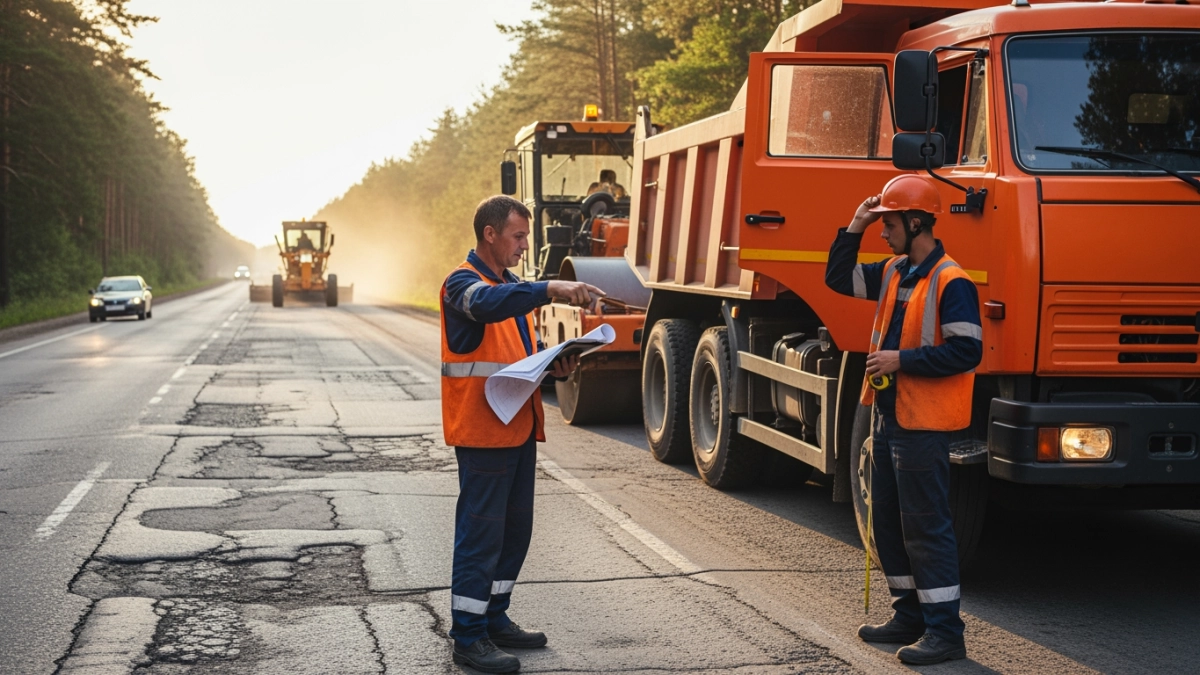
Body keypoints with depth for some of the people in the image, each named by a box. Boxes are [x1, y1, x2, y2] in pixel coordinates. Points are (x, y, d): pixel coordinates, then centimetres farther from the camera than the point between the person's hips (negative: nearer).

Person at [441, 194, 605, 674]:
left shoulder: (512, 286, 18)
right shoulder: (463, 284, -12)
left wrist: (553, 365, 5)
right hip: (482, 432, -9)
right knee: (480, 534, -6)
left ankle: (494, 619, 26)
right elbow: (488, 304, -36)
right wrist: (551, 289, -48)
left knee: (515, 529, 14)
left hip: (519, 428, 9)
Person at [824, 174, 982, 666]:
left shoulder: (950, 282, -16)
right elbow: (839, 279, 20)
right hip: (888, 417, 10)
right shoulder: (893, 273, 11)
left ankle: (944, 632, 1)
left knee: (926, 526, -6)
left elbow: (967, 350, -22)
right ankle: (910, 616, 27)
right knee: (888, 523, 15)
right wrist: (854, 229, 8)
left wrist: (901, 360, -20)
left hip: (923, 425, -10)